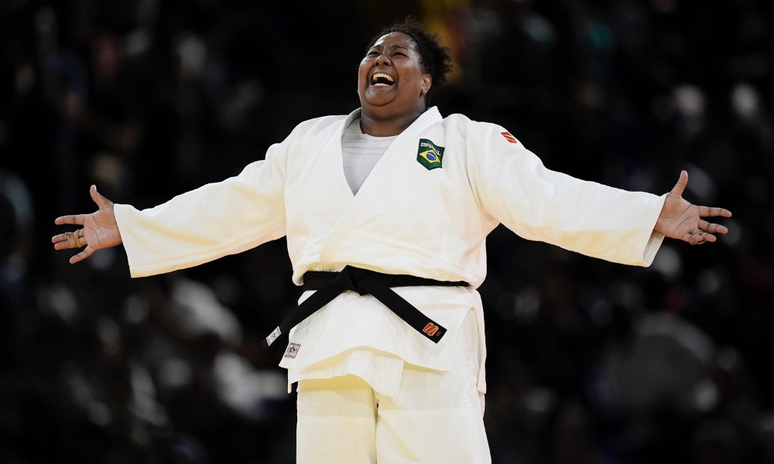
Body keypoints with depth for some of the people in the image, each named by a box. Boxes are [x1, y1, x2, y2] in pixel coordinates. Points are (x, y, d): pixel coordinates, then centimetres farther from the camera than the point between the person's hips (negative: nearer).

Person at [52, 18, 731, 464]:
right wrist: (128, 227, 23)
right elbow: (230, 210, 24)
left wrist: (652, 219, -15)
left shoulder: (469, 143, 7)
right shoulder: (308, 143, 19)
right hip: (330, 346, 4)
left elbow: (547, 200, -2)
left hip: (428, 346, -4)